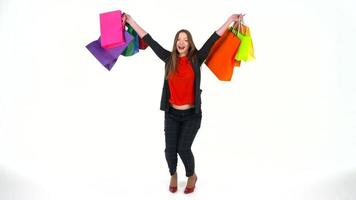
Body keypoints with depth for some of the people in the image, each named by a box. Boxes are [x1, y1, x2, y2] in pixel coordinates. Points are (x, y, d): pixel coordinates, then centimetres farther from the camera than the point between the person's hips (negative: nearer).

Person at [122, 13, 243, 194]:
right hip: (172, 113, 2)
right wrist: (131, 21, 5)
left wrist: (230, 20, -4)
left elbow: (212, 40, -4)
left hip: (192, 114, -2)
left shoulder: (196, 59, -3)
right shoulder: (169, 58, 1)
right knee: (170, 148, -1)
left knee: (183, 148, -6)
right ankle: (173, 175, 31)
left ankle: (192, 176, 25)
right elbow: (150, 41, 3)